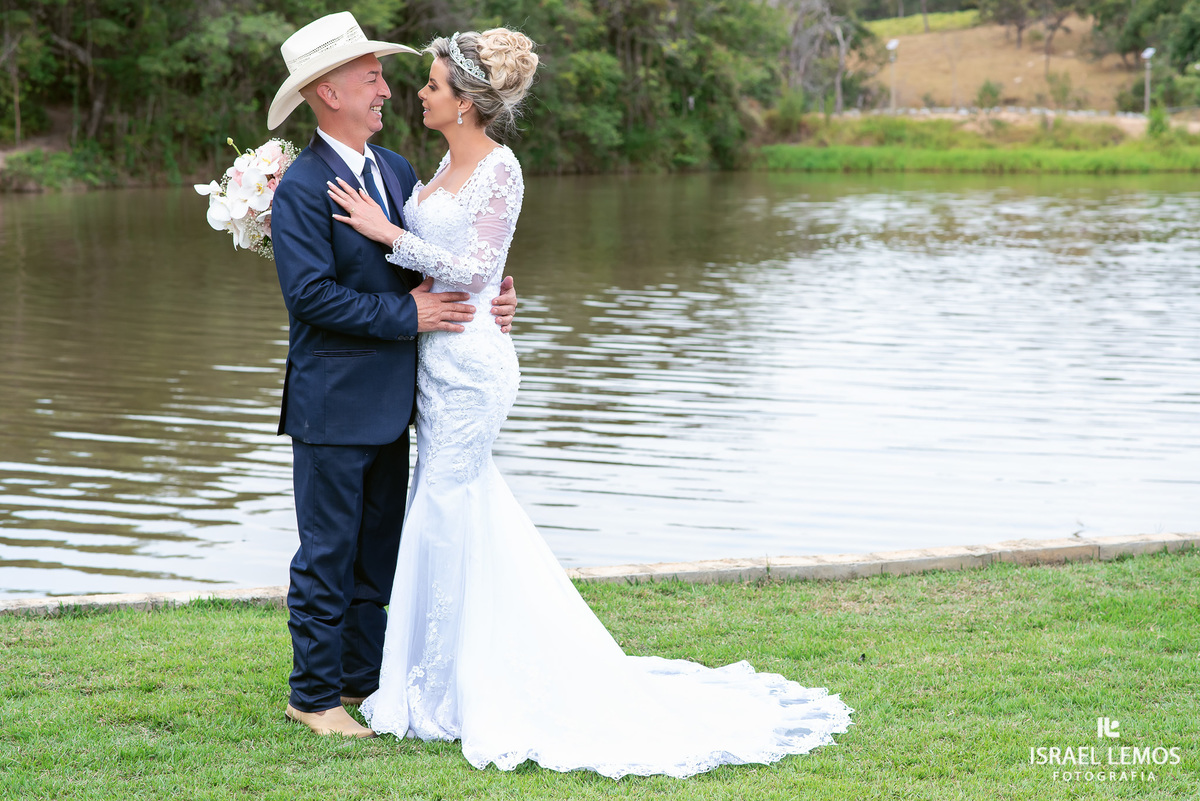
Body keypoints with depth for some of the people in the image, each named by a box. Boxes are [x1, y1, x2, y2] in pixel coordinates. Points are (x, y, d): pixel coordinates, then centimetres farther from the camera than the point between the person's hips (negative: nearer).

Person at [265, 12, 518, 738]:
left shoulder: (398, 170, 11)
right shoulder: (302, 188, -14)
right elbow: (311, 292, -22)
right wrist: (406, 315, -19)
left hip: (392, 402, 8)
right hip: (334, 405, -8)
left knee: (378, 551, 15)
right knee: (327, 555, 1)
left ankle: (363, 681, 26)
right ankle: (314, 695, 12)